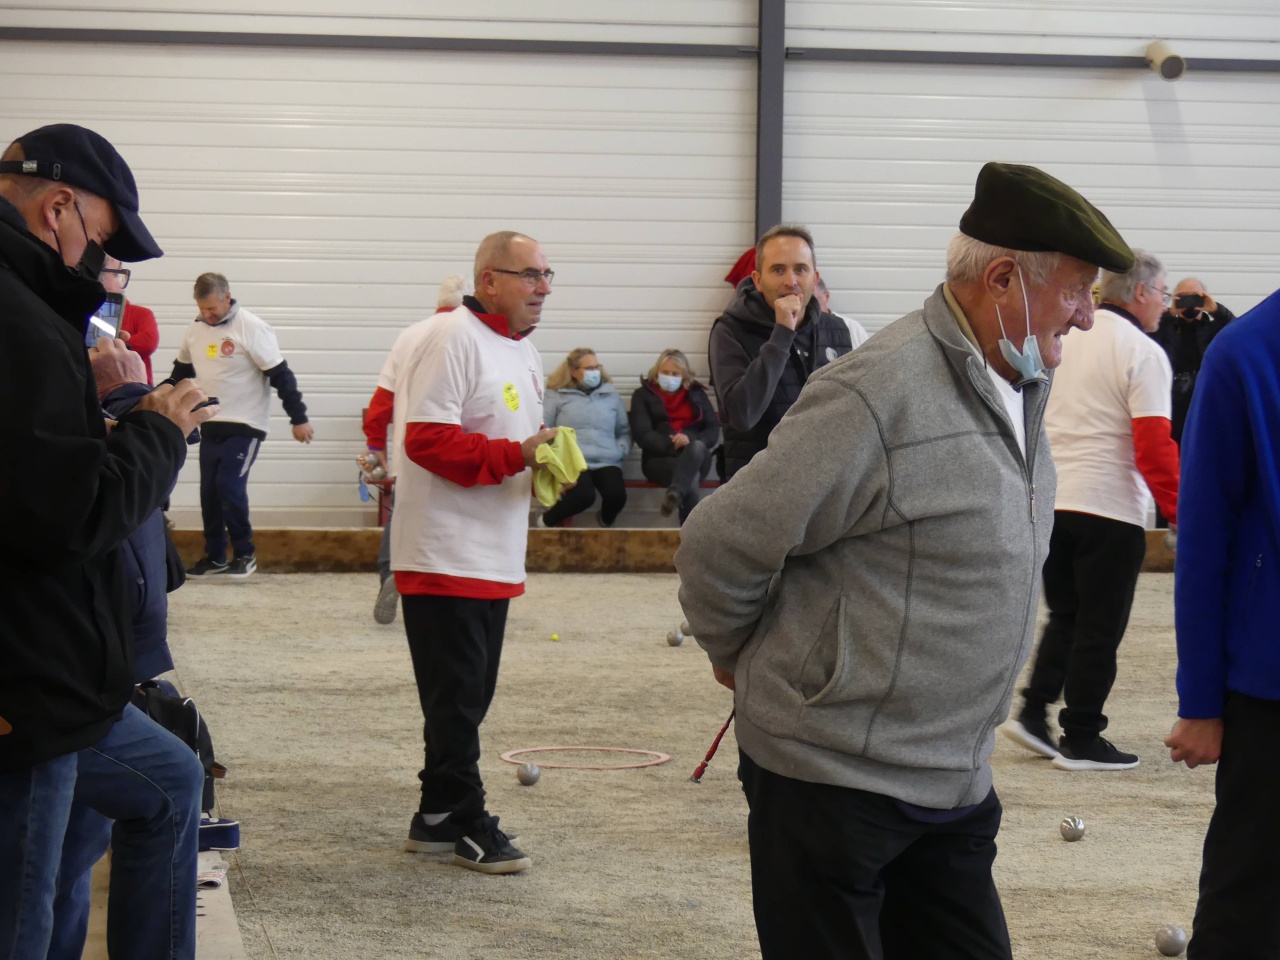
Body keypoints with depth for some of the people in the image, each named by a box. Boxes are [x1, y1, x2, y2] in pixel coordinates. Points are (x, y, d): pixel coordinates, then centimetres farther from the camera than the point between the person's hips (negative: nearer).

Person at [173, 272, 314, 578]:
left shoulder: (251, 328, -13)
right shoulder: (196, 330, 6)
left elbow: (281, 375, -13)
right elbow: (182, 372, 21)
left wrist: (299, 418, -14)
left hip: (245, 426, -6)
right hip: (210, 426, 6)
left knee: (230, 486, -14)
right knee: (209, 492, 7)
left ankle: (244, 555, 0)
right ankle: (214, 557, 17)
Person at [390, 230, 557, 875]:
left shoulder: (522, 349, 16)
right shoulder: (453, 339, -15)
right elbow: (427, 439, -23)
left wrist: (546, 463, 7)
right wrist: (515, 456, -26)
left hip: (495, 556, 10)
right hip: (444, 553, -10)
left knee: (469, 694, 14)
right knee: (456, 695, -4)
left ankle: (438, 816, 24)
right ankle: (466, 823, 4)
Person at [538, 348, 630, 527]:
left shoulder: (611, 394, 19)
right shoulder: (557, 396, 9)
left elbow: (624, 430, 23)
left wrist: (621, 450, 4)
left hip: (606, 462, 3)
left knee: (617, 495, -28)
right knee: (583, 496, -34)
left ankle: (605, 521, 11)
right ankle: (546, 520, -4)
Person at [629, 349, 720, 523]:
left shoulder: (697, 394, 21)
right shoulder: (643, 395, 13)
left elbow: (713, 430, 10)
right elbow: (642, 434, -2)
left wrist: (692, 440, -14)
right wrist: (672, 445, -18)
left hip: (696, 457, 2)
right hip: (660, 459, -2)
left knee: (698, 447, -40)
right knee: (692, 478, -38)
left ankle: (674, 493, -62)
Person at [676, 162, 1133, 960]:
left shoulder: (1019, 391, 7)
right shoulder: (881, 395, -21)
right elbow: (722, 545, -16)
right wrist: (739, 658, 2)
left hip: (956, 785, 8)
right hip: (832, 779, -8)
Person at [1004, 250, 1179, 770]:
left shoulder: (1061, 339, 9)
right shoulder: (1143, 353, -10)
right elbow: (1154, 448, -16)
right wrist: (1182, 512, -10)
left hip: (1050, 505, 6)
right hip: (1110, 509, -6)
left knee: (1064, 617, 19)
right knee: (1100, 629, 3)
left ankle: (1033, 711, 9)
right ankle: (1081, 740, 8)